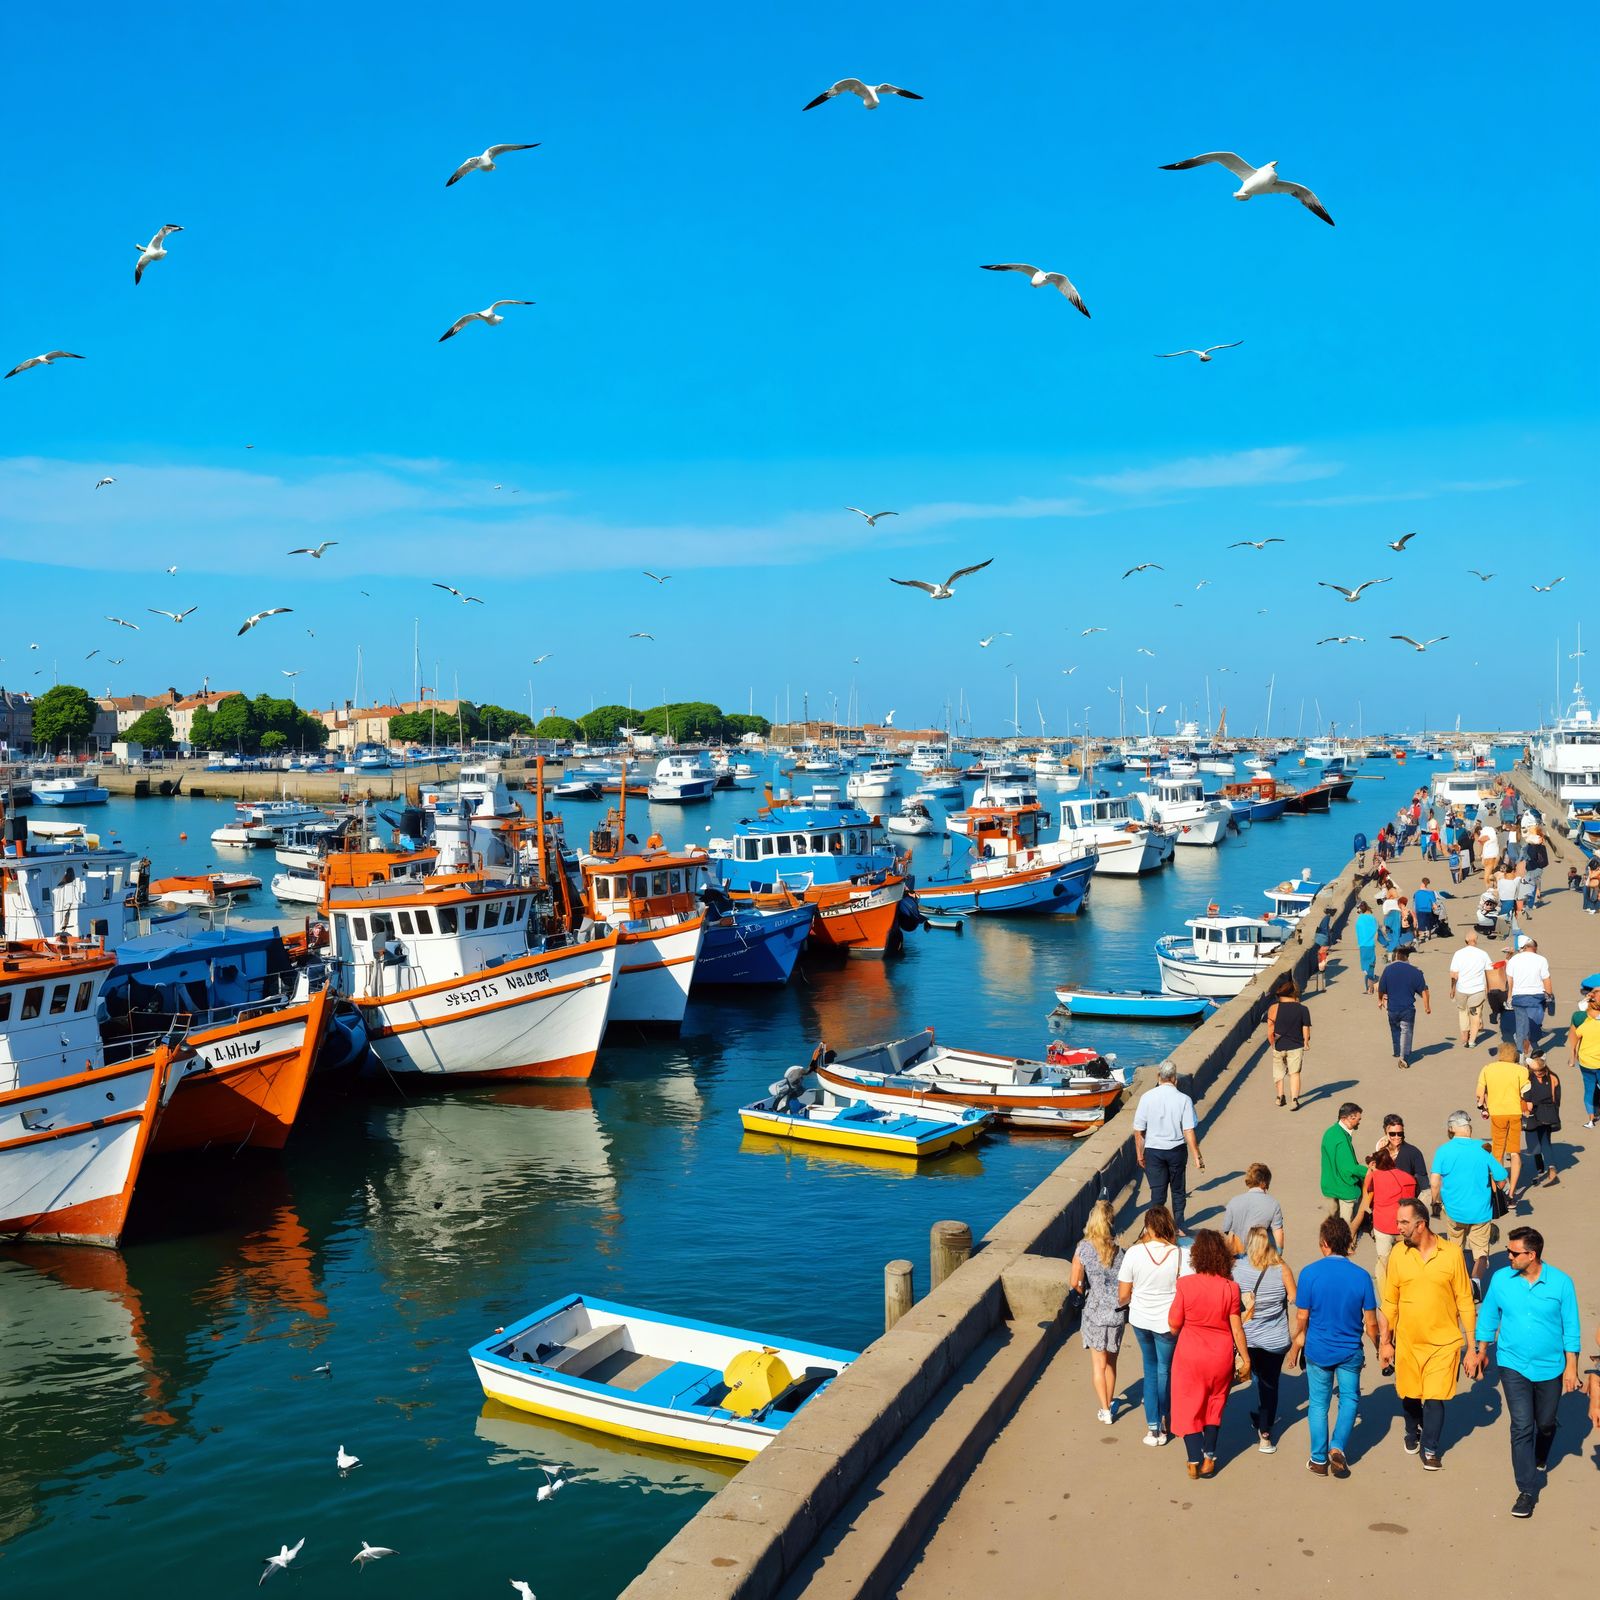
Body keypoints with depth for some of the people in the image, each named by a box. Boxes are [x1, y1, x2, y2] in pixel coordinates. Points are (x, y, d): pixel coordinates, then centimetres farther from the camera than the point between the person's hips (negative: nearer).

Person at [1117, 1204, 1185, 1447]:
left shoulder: (1134, 1252, -16)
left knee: (1150, 1368, 21)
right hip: (1167, 1322, -1)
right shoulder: (1179, 1255, -17)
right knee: (1164, 1369, 20)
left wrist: (1122, 1303, 14)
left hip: (1140, 1319, 1)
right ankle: (1164, 1421, 33)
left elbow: (1123, 1294, -9)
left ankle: (1153, 1426, 20)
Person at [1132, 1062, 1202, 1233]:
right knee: (1178, 1190, 17)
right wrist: (1197, 1158, -7)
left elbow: (1138, 1130, -5)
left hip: (1153, 1150, 0)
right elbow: (1189, 1132, -13)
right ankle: (1179, 1227, 26)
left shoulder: (1147, 1097, -8)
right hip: (1177, 1150, 0)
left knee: (1158, 1191, 8)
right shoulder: (1184, 1099, -11)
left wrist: (1140, 1154, 6)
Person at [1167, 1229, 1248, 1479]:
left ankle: (1195, 1461, 12)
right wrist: (1245, 1359, 5)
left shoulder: (1186, 1285, -17)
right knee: (1214, 1407, 21)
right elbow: (1237, 1329, -7)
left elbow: (1174, 1326, -9)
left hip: (1190, 1357, -2)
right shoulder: (1230, 1288, -13)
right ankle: (1209, 1458, 23)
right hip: (1221, 1356, 2)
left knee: (1188, 1407, 13)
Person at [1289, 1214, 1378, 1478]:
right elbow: (1370, 1322, -6)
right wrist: (1379, 1347, 13)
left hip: (1318, 1351, 0)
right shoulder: (1361, 1276, -13)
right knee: (1349, 1398, 20)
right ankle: (1338, 1448, 7)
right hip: (1350, 1350, 0)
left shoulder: (1310, 1273, -16)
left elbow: (1302, 1318, -9)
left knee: (1318, 1403, 14)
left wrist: (1295, 1346, 7)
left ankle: (1319, 1459, 21)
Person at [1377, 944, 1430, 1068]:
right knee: (1406, 1032, 1)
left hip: (1392, 1008, 2)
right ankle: (1404, 1057, -13)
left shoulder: (1388, 969, -4)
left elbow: (1381, 989, 3)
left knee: (1395, 1031, 20)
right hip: (1408, 1009, -2)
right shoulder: (1414, 971, -7)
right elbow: (1424, 991, -4)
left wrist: (1380, 1000, 22)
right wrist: (1427, 1007, 9)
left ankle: (1398, 1054, 30)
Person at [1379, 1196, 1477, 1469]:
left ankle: (1430, 1449, 18)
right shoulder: (1398, 1255, -6)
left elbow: (1465, 1300, -2)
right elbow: (1389, 1303, 2)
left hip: (1443, 1342, -2)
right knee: (1409, 1395, 14)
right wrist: (1384, 1341, 3)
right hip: (1407, 1342, 2)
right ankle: (1413, 1431, 42)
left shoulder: (1451, 1254, -10)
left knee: (1435, 1397, -2)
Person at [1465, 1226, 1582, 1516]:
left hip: (1550, 1367, 0)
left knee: (1545, 1423, 19)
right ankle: (1527, 1491, 2)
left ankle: (1540, 1458, 51)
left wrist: (1571, 1367, -6)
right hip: (1513, 1365, 0)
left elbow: (1571, 1328, -5)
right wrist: (1481, 1353, 11)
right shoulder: (1500, 1279, -9)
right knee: (1522, 1427, -7)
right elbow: (1488, 1318, 5)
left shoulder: (1561, 1283, -13)